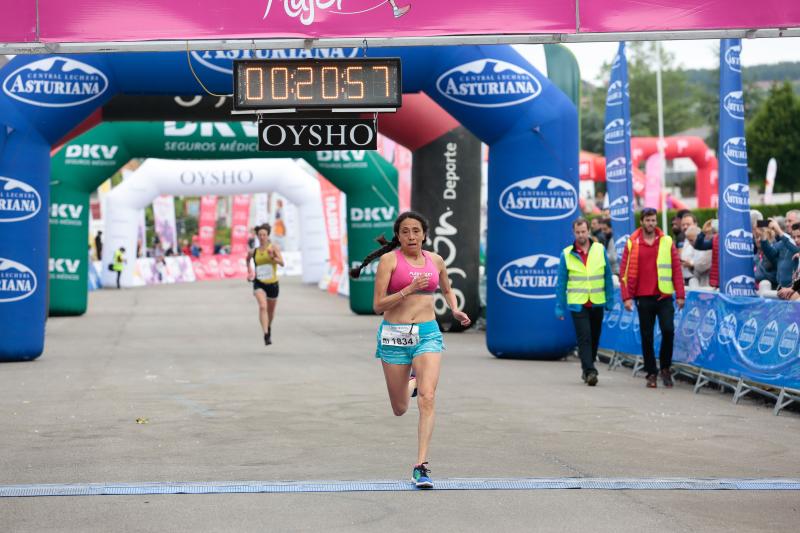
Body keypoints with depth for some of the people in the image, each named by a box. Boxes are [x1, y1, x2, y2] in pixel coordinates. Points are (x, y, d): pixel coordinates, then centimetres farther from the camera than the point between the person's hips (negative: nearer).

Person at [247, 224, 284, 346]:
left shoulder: (274, 247, -8)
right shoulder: (253, 251, -1)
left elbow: (282, 263, -18)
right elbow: (248, 259, 24)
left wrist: (273, 257, -34)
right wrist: (249, 271, 18)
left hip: (273, 284, 1)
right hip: (259, 283, -1)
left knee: (271, 310, 18)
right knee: (262, 306, -25)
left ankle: (269, 327, 50)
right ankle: (266, 335, -30)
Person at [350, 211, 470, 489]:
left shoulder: (436, 261, 9)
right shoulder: (389, 259, -3)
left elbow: (447, 290, 30)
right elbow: (378, 306, -8)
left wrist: (456, 310, 10)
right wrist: (409, 289, -20)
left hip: (428, 334, 1)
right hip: (394, 335, -1)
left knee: (427, 398, -18)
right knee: (400, 409, 11)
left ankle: (421, 466, -16)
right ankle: (411, 382, 49)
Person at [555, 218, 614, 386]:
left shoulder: (600, 250, 2)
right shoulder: (566, 254, -1)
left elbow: (608, 276, 7)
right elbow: (561, 282, 2)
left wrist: (610, 300, 5)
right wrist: (559, 307, -1)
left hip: (597, 303, 2)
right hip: (577, 304, -2)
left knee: (594, 338, 12)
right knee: (584, 338, -12)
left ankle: (587, 369, 29)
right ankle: (590, 372, -15)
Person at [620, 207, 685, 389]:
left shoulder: (667, 242, 4)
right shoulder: (632, 244, 3)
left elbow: (676, 269, 4)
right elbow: (624, 272, 2)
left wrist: (680, 294, -2)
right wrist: (627, 297, -6)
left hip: (664, 296, 0)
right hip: (644, 297, 0)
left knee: (668, 330, -12)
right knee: (646, 336, 5)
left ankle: (665, 367, 9)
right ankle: (651, 373, 15)